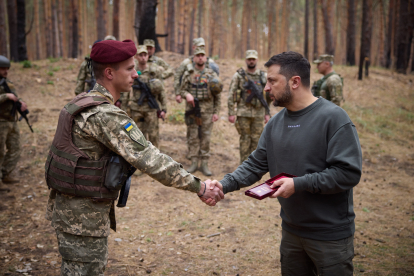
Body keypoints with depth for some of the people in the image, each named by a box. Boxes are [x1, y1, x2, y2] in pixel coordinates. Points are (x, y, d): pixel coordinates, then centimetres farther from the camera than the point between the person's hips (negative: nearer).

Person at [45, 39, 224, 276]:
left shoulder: (83, 102, 7)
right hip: (83, 214, -10)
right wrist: (200, 187, -24)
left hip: (67, 204, 10)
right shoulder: (105, 115, -25)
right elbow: (149, 159, -28)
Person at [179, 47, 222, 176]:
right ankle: (194, 163, 13)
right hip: (192, 110, 0)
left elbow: (217, 96, 6)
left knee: (205, 137, 2)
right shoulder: (188, 74, 6)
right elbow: (182, 89, 8)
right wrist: (187, 95, -16)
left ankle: (204, 164, 9)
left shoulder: (212, 74, 6)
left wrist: (216, 112, 0)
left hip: (207, 111, 0)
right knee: (193, 137, 4)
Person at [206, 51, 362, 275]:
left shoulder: (333, 118, -18)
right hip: (291, 230, 6)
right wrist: (225, 185, -11)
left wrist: (298, 184, -26)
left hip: (330, 235, -6)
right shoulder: (276, 123, 4)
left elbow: (348, 173, -23)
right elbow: (256, 164, 4)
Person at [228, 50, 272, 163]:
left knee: (256, 139, 6)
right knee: (245, 139, 3)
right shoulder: (238, 76, 0)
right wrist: (231, 113, -7)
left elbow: (269, 96, 12)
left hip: (259, 113, 2)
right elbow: (231, 96, -2)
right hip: (243, 112, -2)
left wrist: (267, 113, 8)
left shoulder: (264, 76, 7)